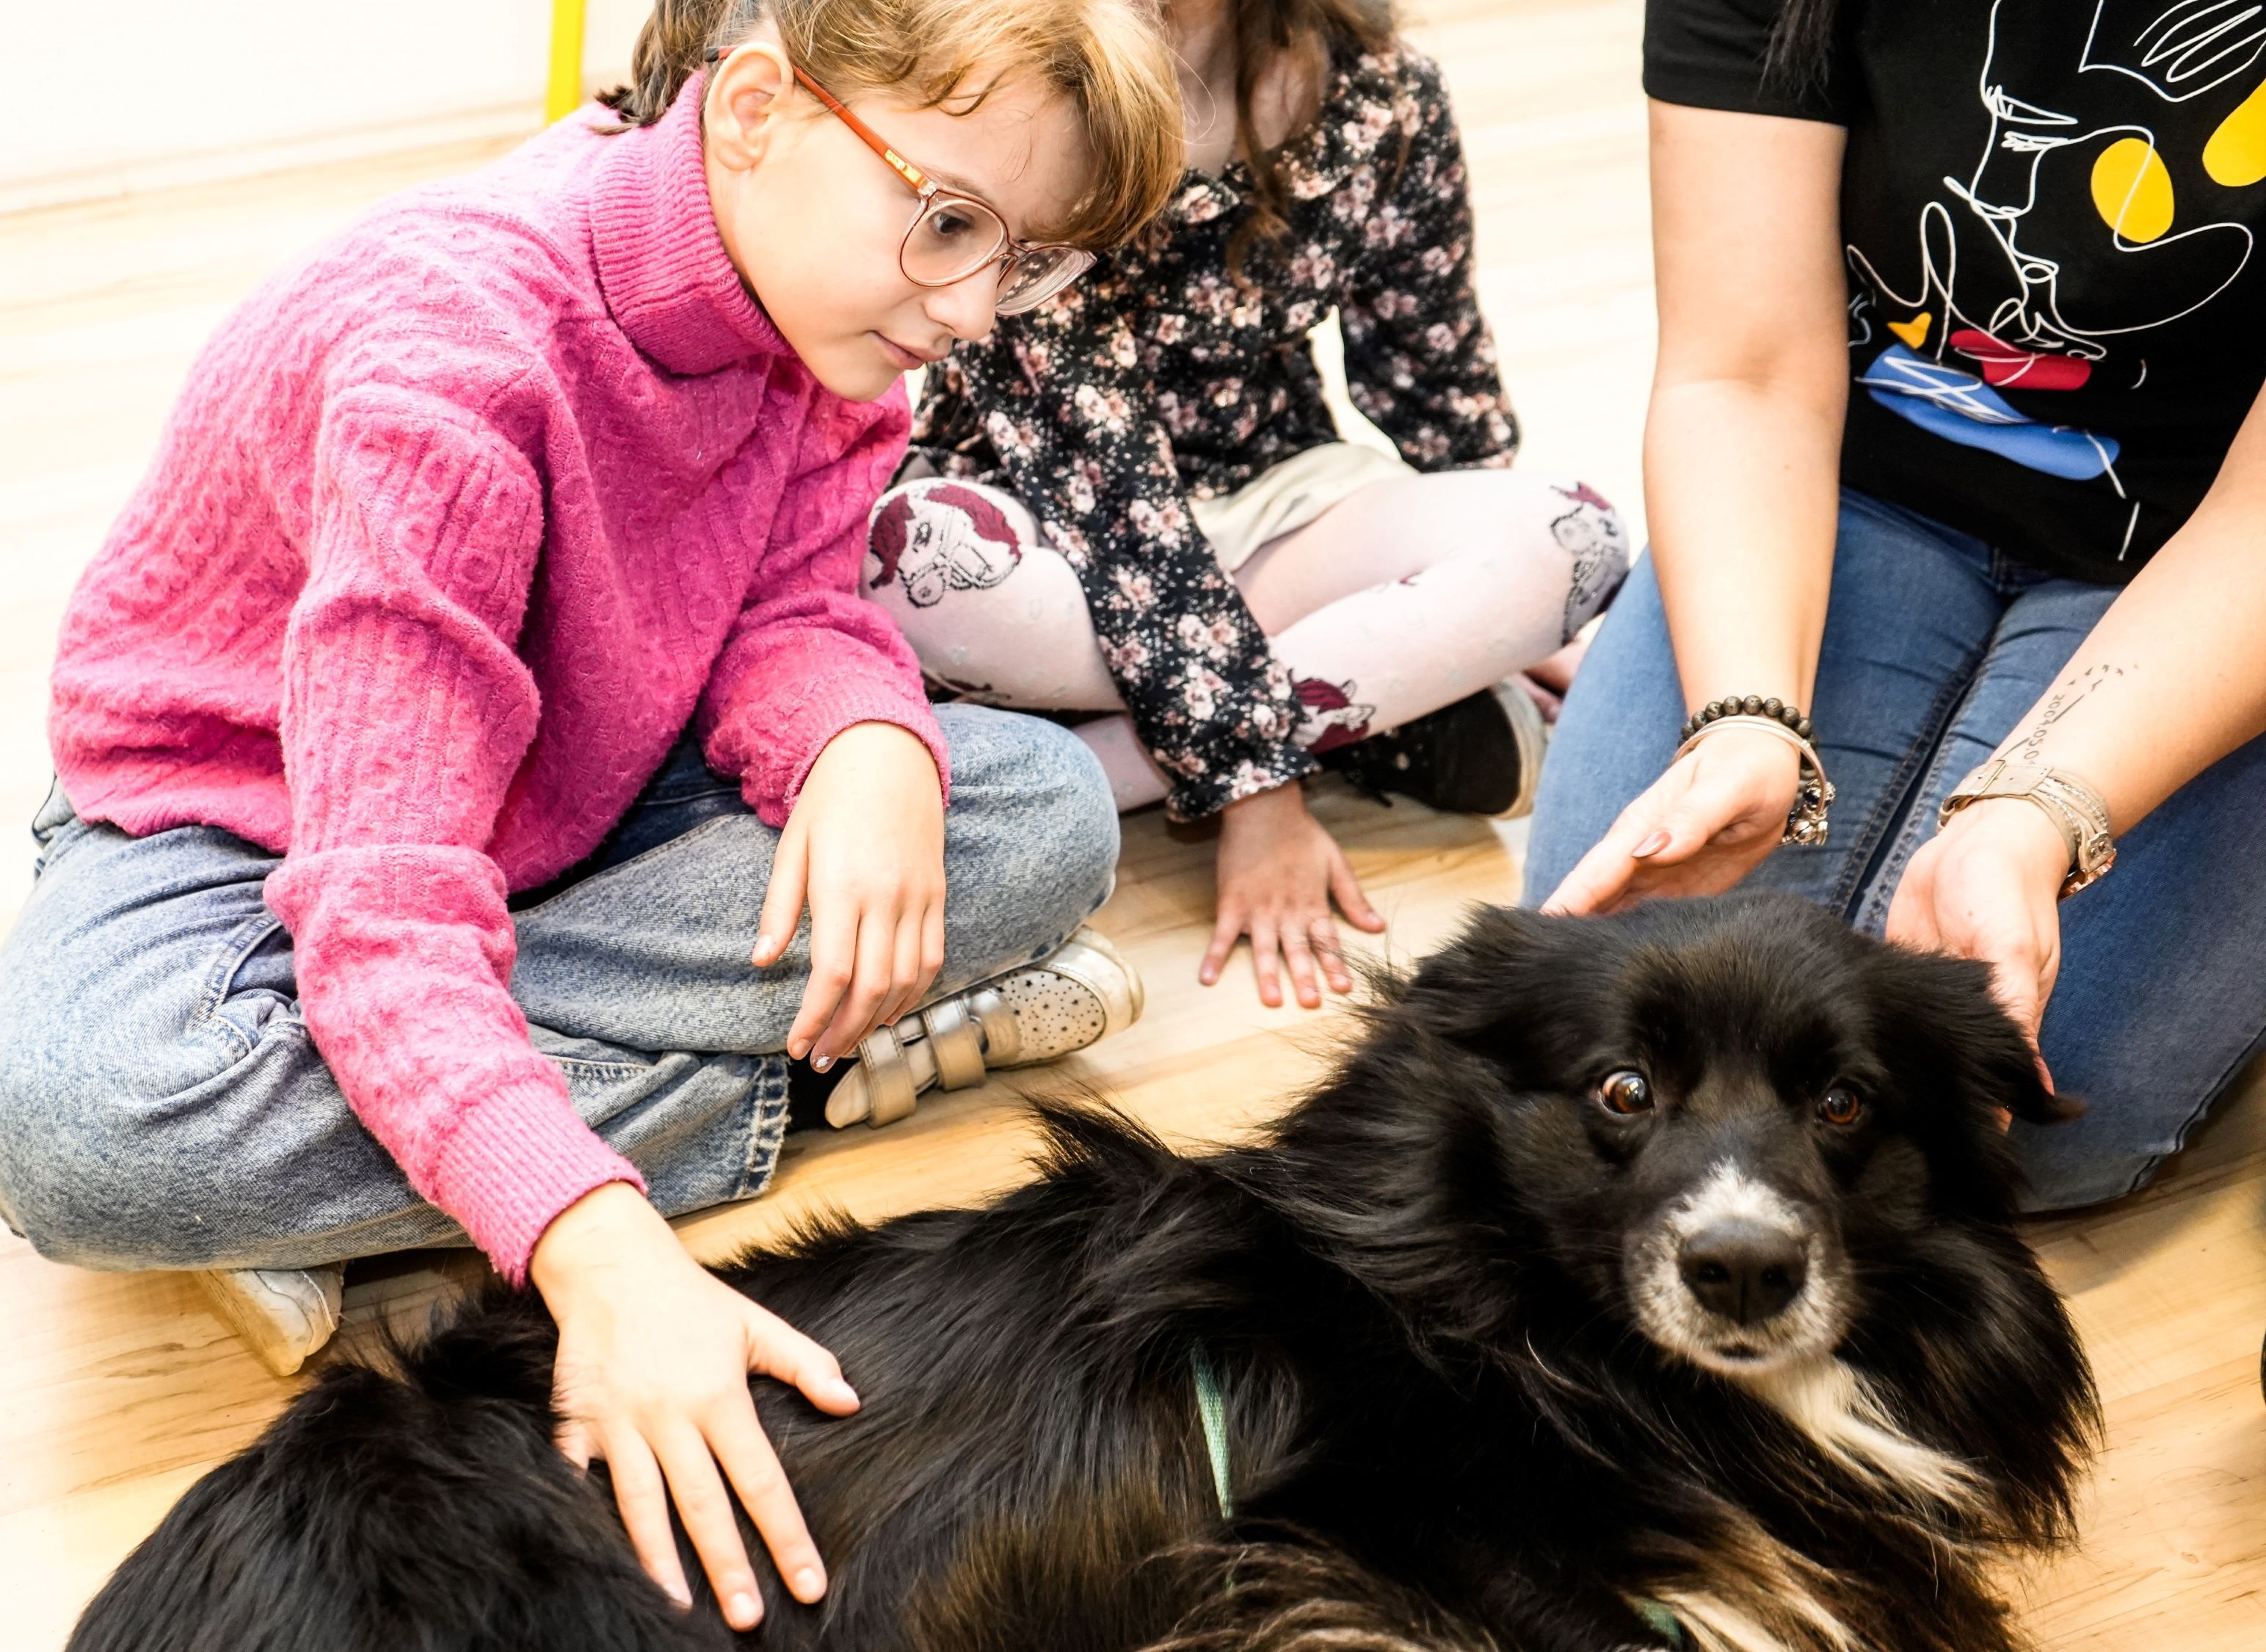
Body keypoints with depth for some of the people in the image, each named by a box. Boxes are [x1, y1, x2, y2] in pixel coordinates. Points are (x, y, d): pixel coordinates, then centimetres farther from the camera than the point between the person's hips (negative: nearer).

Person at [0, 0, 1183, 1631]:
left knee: (1048, 816, -16)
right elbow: (387, 896, -41)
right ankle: (798, 1075, -23)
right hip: (243, 820, -6)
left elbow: (792, 611, -10)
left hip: (580, 807, 6)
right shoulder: (448, 347, -36)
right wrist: (599, 1246, -56)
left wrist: (873, 750, -36)